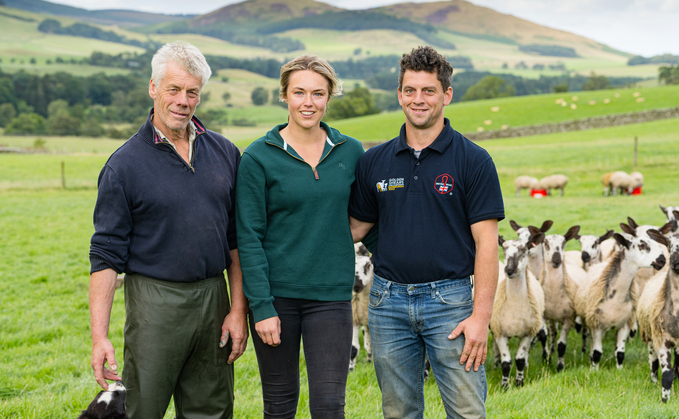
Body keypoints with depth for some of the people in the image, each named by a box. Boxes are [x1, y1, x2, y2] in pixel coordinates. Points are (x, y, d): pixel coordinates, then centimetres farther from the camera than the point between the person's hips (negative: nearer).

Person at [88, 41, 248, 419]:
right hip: (155, 301, -4)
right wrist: (100, 336, -13)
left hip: (213, 298, 4)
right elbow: (106, 254, -7)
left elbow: (236, 240, 10)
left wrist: (238, 309, 5)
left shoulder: (224, 153, 6)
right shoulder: (125, 164, -6)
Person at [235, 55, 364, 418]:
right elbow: (249, 237, -6)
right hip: (276, 293, -1)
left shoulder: (350, 152, 4)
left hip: (331, 294, 1)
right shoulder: (259, 157, -4)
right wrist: (261, 307, -11)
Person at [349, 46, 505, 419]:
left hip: (449, 299, -3)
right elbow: (356, 227, 15)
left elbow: (486, 242, -7)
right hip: (388, 300, 3)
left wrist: (480, 316, -13)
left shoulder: (473, 160, -4)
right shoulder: (374, 161, 7)